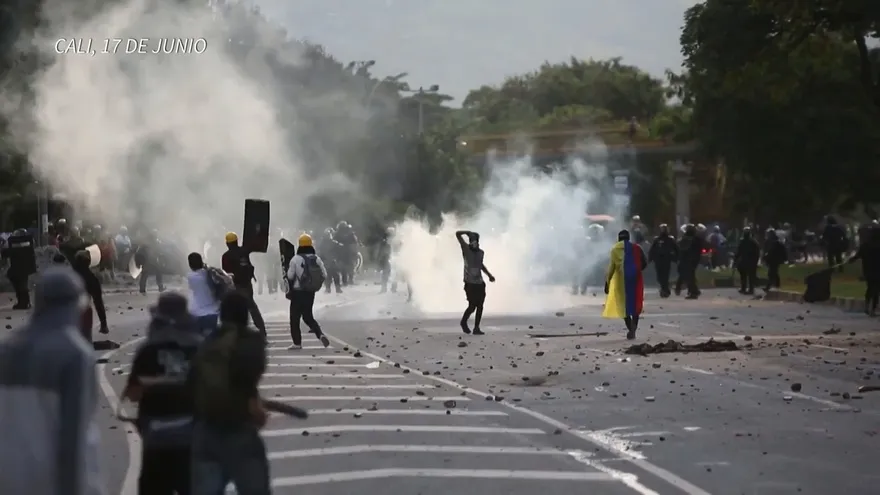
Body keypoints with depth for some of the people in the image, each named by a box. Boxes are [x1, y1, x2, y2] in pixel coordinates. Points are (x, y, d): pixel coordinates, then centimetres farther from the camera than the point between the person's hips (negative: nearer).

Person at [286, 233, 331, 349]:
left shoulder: (296, 259, -10)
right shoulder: (317, 259, 3)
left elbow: (290, 276, -9)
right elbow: (324, 275, 1)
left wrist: (290, 290, 6)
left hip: (298, 292, -5)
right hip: (311, 292, 5)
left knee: (295, 318, 7)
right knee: (308, 316, 16)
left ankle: (297, 343, 5)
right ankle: (320, 334, -7)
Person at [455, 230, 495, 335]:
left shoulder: (481, 253, 10)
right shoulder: (466, 249, -5)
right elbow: (458, 234, -12)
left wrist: (489, 275, 28)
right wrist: (468, 232, -12)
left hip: (479, 283, 5)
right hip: (470, 283, -5)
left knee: (480, 306, 2)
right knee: (472, 306, -8)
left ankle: (476, 328, 9)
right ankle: (464, 322, 18)